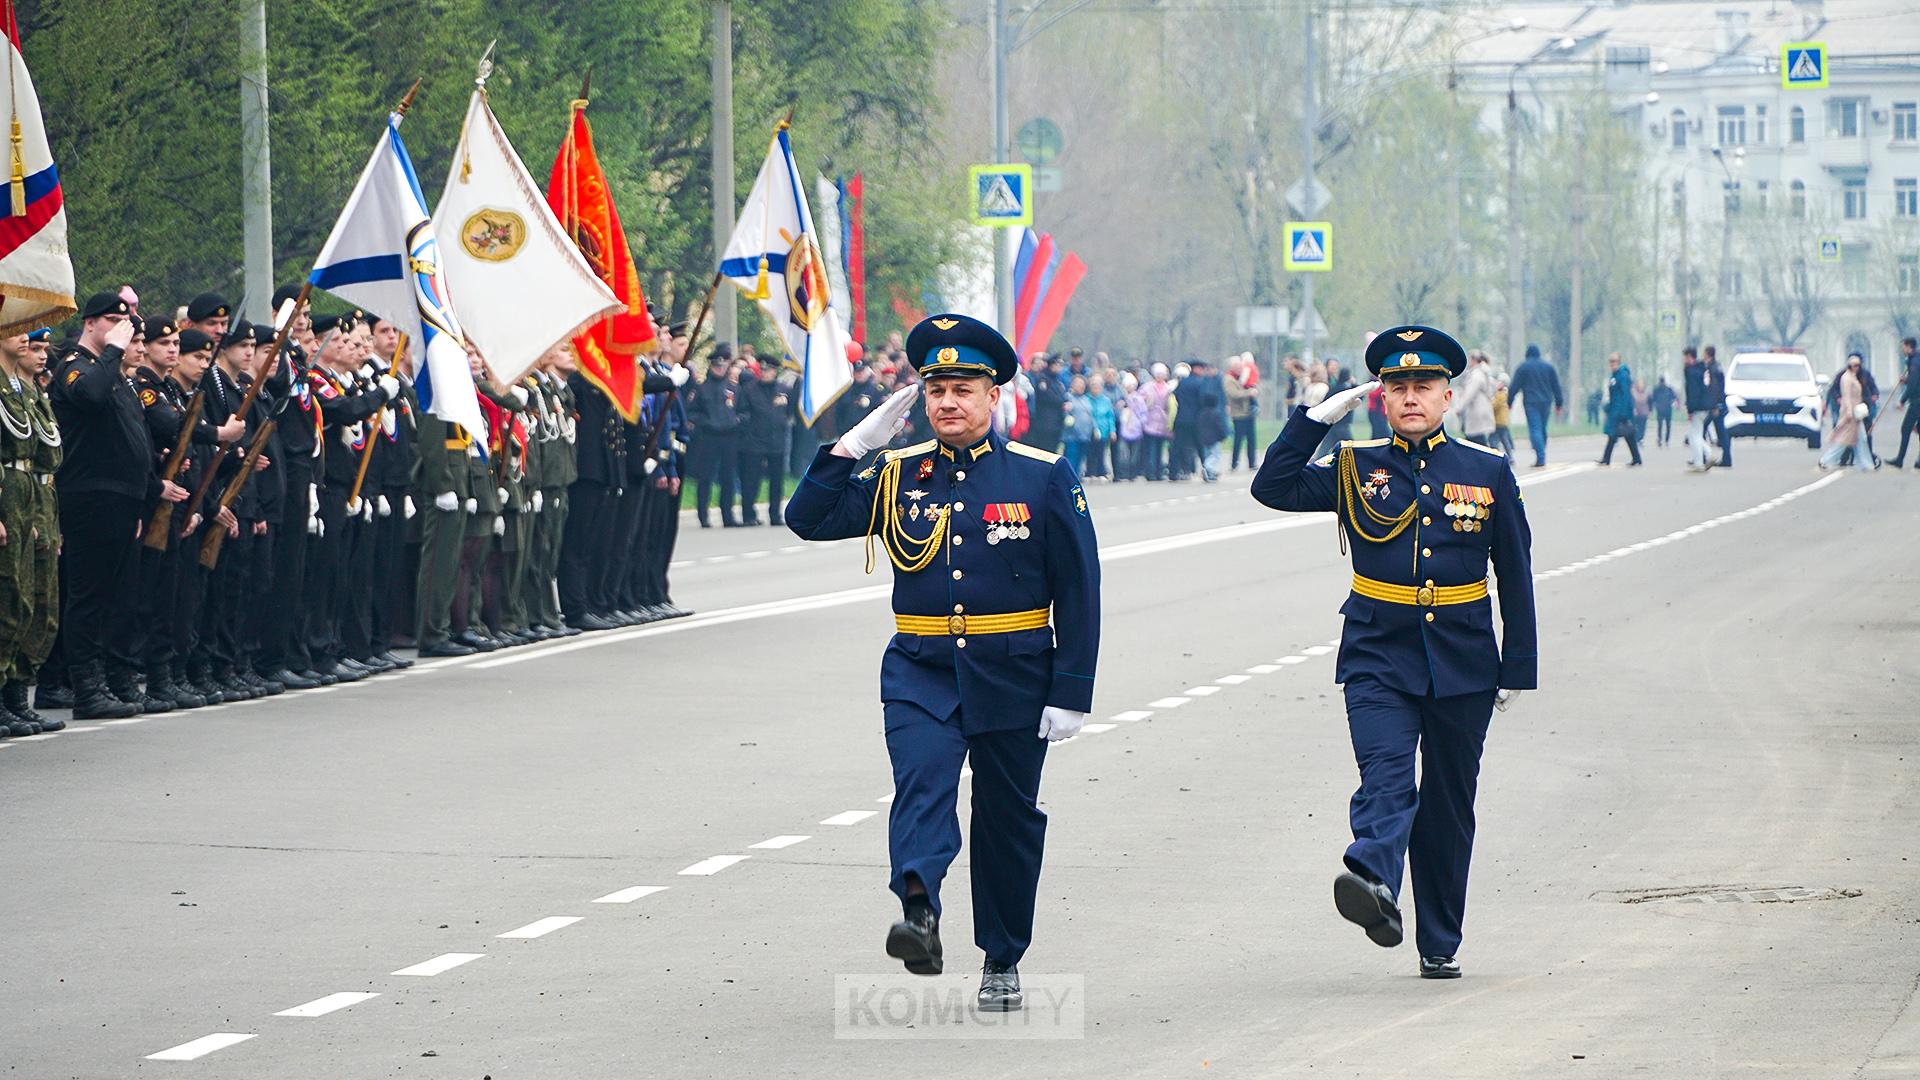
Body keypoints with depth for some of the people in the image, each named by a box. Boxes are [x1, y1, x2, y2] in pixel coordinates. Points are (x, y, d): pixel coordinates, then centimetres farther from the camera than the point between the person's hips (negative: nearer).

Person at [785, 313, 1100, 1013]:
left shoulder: (1043, 477, -2)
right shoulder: (898, 475, 5)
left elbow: (1079, 592, -2)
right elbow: (808, 520, 2)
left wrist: (1071, 694, -7)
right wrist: (857, 443, -7)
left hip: (1012, 678, -1)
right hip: (921, 672, 1)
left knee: (1008, 817, 9)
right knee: (921, 780, -24)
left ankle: (1003, 962, 23)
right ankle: (919, 912, -44)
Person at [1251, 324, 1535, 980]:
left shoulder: (1488, 473, 5)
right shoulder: (1357, 470, 6)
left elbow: (1515, 577, 8)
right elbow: (1273, 488, -2)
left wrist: (1517, 669, 5)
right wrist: (1317, 419, -7)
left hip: (1463, 664, 1)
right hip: (1379, 660, -1)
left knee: (1449, 803, 8)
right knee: (1385, 776, -23)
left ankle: (1441, 943, 17)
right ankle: (1374, 884, -47)